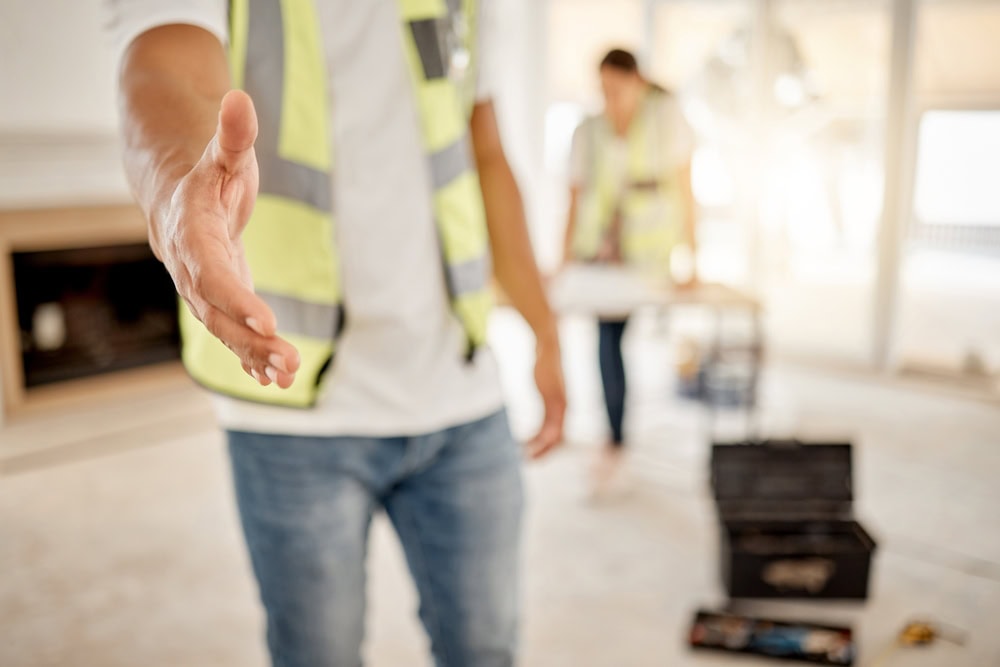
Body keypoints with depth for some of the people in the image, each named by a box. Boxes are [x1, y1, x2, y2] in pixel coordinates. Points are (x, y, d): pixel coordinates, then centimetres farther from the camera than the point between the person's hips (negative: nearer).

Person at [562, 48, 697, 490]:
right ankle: (616, 441, 4)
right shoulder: (588, 131, 9)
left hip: (648, 251, -2)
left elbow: (683, 188, -1)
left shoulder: (666, 113, 3)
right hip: (598, 250, 2)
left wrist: (690, 256, -7)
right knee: (607, 335, -6)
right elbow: (576, 200, 8)